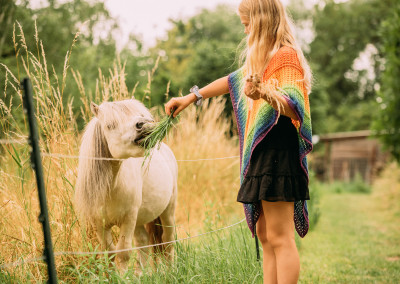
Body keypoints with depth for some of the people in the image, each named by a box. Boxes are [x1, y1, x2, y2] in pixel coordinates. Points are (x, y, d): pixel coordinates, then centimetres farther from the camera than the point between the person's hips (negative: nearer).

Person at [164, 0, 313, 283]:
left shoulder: (286, 56, -10)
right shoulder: (264, 58, 22)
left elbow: (295, 107, -23)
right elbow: (233, 81, 35)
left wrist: (264, 93, -42)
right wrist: (192, 97, 36)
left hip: (277, 152, -10)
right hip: (262, 153, 10)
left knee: (279, 238, -11)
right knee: (266, 236, 8)